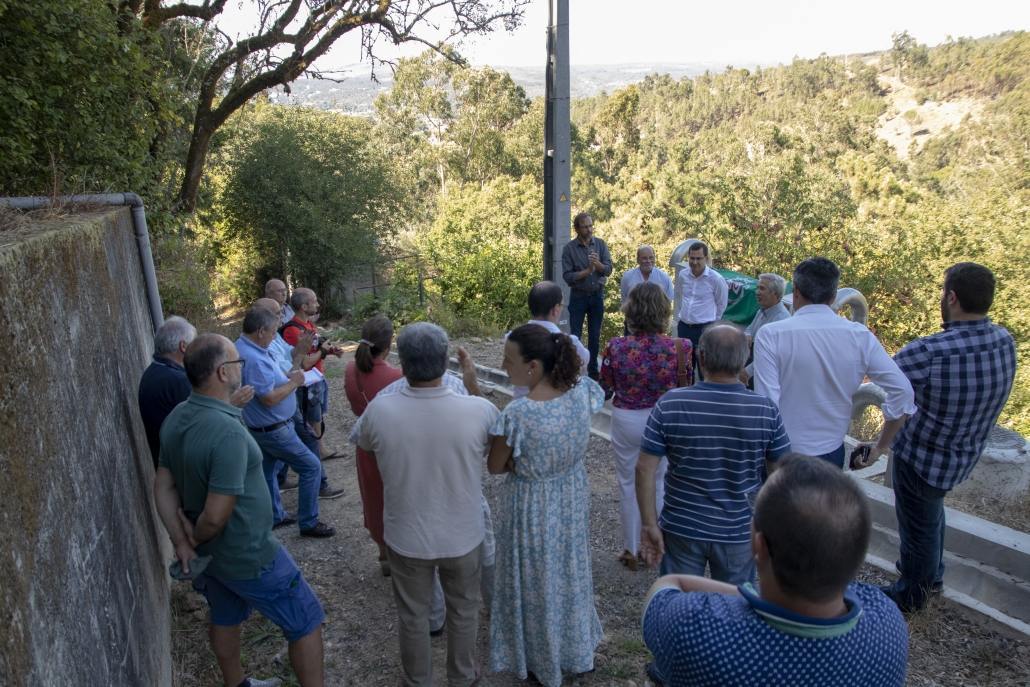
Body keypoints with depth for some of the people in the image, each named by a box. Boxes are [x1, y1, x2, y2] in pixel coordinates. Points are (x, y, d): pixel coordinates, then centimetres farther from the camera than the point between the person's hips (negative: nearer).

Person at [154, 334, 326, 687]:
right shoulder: (228, 432, -33)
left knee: (225, 618, 29)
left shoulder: (175, 419, -5)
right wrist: (197, 539, -11)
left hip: (208, 554, 9)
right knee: (306, 622, 9)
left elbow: (163, 487, 0)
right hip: (248, 557, -9)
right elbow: (216, 515, -31)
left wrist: (182, 542, -5)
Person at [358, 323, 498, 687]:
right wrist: (470, 380, 7)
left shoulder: (379, 410, -23)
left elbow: (365, 445, 2)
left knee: (413, 615, 25)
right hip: (463, 535, 0)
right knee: (463, 610, 26)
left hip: (406, 536, 0)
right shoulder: (480, 410, -25)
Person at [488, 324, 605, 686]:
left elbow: (495, 467, -16)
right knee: (570, 570, 28)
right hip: (573, 495, 5)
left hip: (532, 505, -5)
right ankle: (578, 649, 50)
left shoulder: (517, 414, -33)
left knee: (537, 582, 20)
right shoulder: (582, 390, -17)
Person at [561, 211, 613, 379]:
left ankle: (593, 371, 21)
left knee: (595, 336, 10)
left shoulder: (600, 244, 1)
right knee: (575, 336, -1)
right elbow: (567, 276, -13)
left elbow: (608, 270, -5)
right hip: (578, 296, -3)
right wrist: (587, 271, -20)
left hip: (597, 295, 3)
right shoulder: (569, 248, -7)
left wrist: (597, 263, -23)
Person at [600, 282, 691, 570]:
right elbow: (685, 390, -4)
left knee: (628, 485, 17)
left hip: (627, 422, -1)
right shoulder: (679, 348, -17)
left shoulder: (616, 348, -19)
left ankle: (631, 550, 30)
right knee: (658, 484, 22)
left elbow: (606, 389, -7)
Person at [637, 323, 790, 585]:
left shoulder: (670, 404, -16)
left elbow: (645, 469, -13)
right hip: (739, 533, 1)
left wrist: (650, 524, -4)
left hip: (682, 530, 0)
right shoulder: (766, 411, -13)